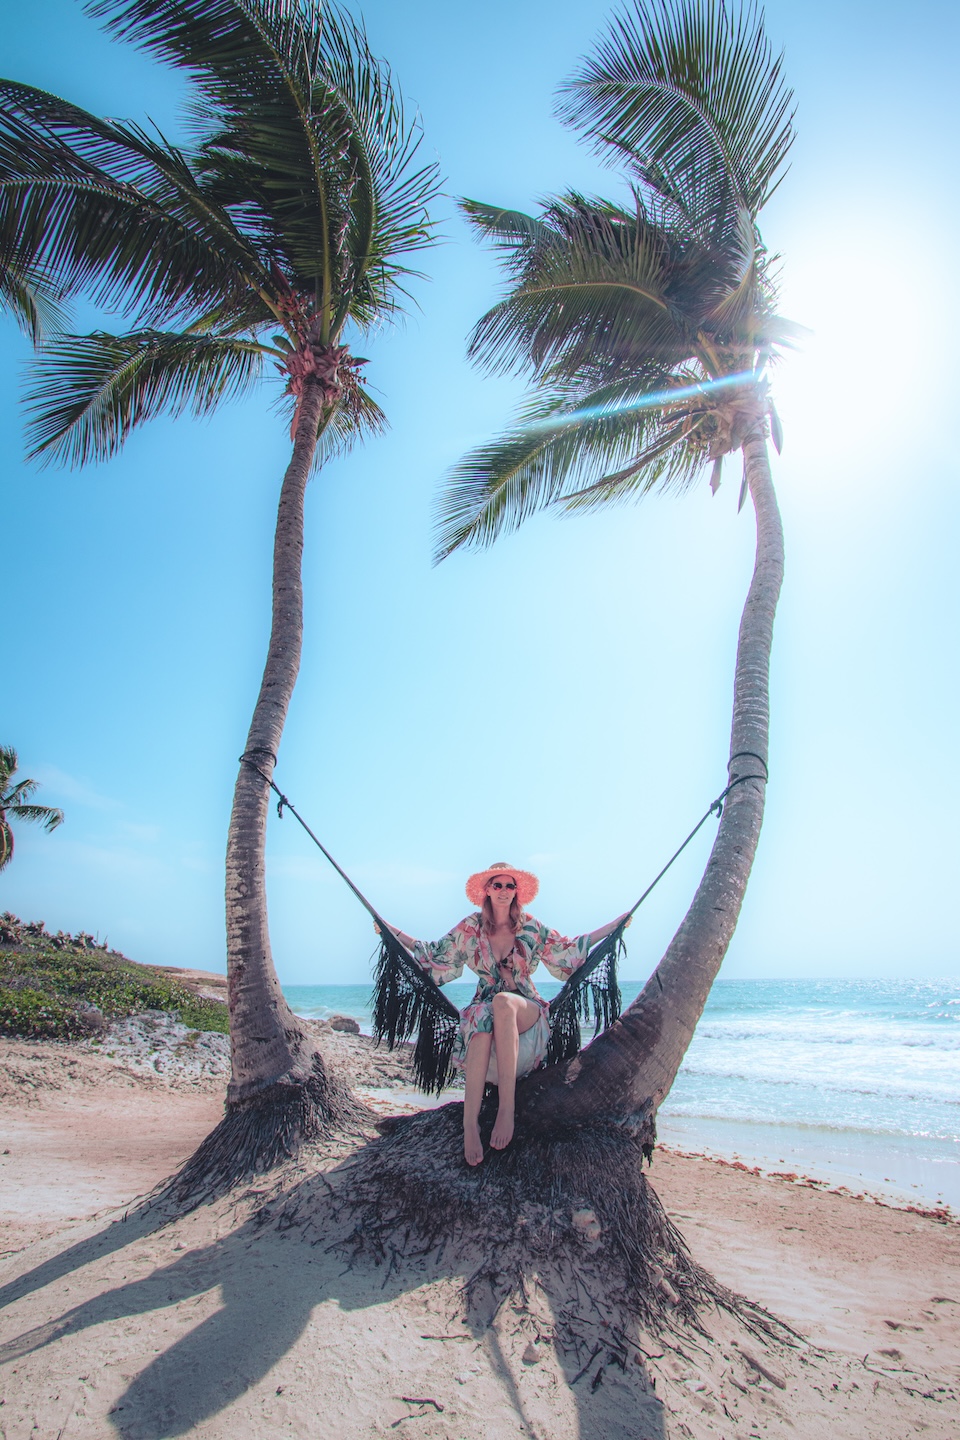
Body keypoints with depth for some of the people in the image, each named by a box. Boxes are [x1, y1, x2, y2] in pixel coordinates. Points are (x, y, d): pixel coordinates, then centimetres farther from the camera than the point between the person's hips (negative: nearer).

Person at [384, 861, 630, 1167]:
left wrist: (615, 924, 11)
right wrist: (394, 932, 9)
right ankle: (470, 1125, -43)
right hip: (484, 1008, 0)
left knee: (502, 1002, -38)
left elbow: (568, 950, 13)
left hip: (527, 1010, 0)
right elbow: (436, 956, 13)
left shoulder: (530, 927, 5)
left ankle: (507, 1107, -41)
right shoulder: (470, 928, 5)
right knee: (483, 1027, -38)